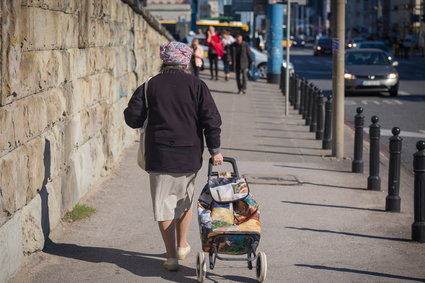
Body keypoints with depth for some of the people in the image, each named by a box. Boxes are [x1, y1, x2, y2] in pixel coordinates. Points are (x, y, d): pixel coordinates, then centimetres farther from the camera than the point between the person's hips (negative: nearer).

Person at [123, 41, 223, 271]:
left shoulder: (150, 86, -1)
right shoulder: (196, 85, -1)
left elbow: (133, 118, -3)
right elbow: (212, 119, -6)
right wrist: (214, 150, 2)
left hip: (159, 156, -1)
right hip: (189, 157, 1)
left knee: (164, 205, 5)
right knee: (184, 201, 21)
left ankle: (171, 257, 4)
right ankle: (182, 246, 34)